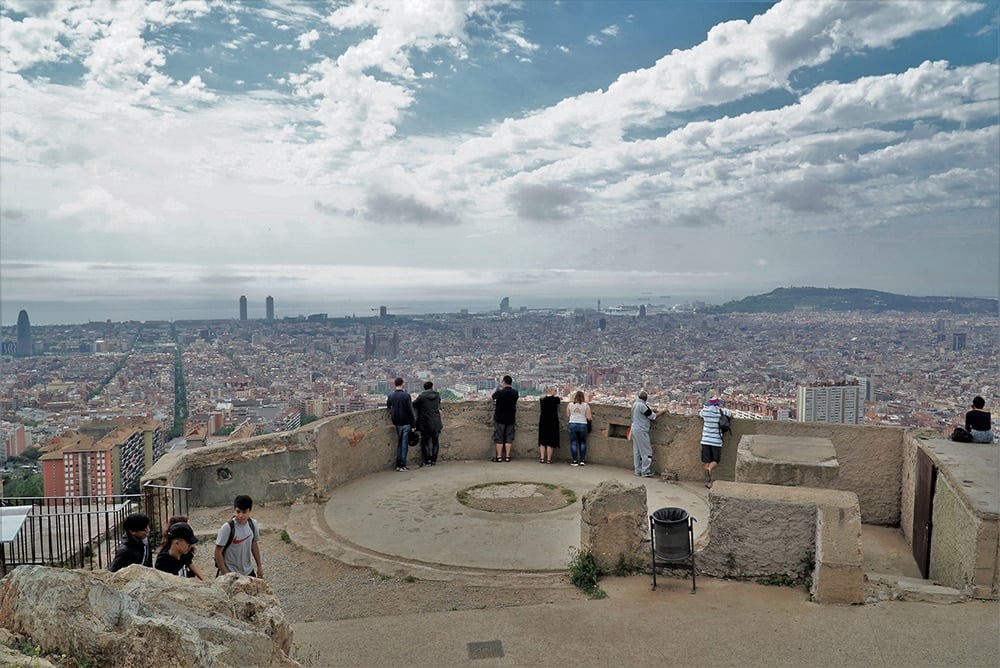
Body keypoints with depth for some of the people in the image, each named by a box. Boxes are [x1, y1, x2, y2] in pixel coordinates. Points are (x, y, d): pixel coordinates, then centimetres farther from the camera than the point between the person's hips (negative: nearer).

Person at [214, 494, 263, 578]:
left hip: (248, 572, 5)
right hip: (230, 574, -5)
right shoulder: (227, 528, -21)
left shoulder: (252, 524, -5)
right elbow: (218, 552, -16)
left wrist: (259, 566, 13)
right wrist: (225, 575, -16)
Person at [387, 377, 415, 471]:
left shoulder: (391, 396, 3)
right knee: (405, 444, 1)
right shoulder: (406, 395, -13)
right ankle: (402, 465, 0)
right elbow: (410, 411, -13)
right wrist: (413, 424, -8)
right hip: (406, 423, -5)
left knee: (399, 443, 15)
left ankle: (398, 465, 16)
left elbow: (388, 405, 21)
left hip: (397, 423, 5)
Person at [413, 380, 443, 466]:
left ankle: (428, 460, 5)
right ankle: (434, 460, 10)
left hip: (425, 423, -2)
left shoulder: (421, 396, -9)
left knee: (425, 442, 8)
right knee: (435, 442, 12)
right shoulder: (437, 395, 2)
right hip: (436, 423, 3)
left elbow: (414, 404, -3)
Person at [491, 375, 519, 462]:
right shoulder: (515, 393, -3)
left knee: (499, 438, 4)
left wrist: (495, 390, 23)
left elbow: (492, 397, 1)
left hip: (500, 418, -3)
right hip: (511, 418, 3)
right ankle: (507, 456, 8)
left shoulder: (500, 392, -16)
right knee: (509, 437, 9)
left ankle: (499, 457, 4)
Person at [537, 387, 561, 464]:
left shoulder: (542, 399, 2)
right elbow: (561, 401, 10)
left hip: (543, 423, 4)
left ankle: (542, 458, 5)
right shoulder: (555, 399, -8)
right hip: (552, 423, -3)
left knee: (542, 441, 10)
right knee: (550, 442, 2)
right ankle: (548, 459, 3)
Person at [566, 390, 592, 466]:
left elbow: (567, 416, 8)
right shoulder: (586, 405, 0)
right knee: (582, 443, 13)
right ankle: (582, 460, 13)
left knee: (573, 443, 5)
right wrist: (591, 418, 20)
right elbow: (588, 418, -1)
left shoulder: (570, 404, 3)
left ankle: (575, 461, 5)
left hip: (572, 424, 0)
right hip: (582, 425, 0)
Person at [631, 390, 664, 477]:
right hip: (641, 431, -9)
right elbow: (652, 416, -10)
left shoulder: (634, 404, 9)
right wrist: (661, 411, 2)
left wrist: (651, 410, 5)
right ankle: (645, 471, -3)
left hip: (634, 429, 9)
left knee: (636, 451, 12)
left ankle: (638, 470, 16)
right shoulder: (642, 405, -18)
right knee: (646, 451, -3)